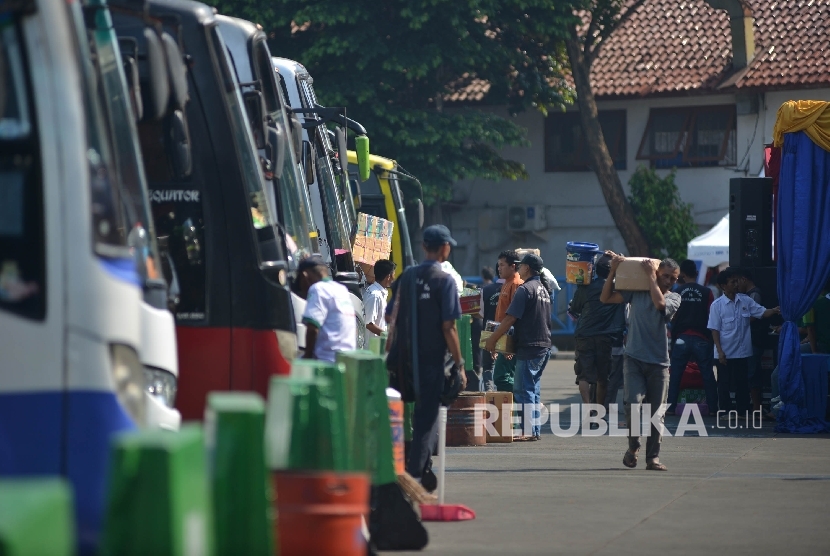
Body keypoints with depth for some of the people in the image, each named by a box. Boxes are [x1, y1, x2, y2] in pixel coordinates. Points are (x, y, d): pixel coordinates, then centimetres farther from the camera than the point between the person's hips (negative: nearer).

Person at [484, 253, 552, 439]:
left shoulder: (525, 289, -12)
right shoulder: (543, 290, 16)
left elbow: (510, 319, -17)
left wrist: (492, 340, -9)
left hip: (529, 347, -9)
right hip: (544, 346, 9)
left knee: (523, 391, -6)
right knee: (533, 389, 14)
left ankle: (527, 431, -8)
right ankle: (536, 430, 14)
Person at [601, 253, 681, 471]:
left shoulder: (674, 298, 5)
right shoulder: (637, 291, 6)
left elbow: (659, 303, -18)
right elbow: (606, 298, 4)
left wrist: (651, 275, -9)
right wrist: (614, 271, -3)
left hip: (659, 363, 1)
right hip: (634, 358, -1)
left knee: (656, 413, 2)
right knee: (633, 403, -15)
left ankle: (653, 457, 10)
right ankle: (633, 447, 8)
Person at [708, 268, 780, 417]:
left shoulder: (745, 301, 2)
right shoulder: (717, 305, -7)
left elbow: (762, 312, -1)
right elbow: (715, 330, -7)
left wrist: (774, 311, -23)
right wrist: (720, 351, -13)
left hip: (742, 351, 3)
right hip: (726, 353, -3)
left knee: (742, 382, 8)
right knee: (724, 383, 5)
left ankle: (743, 412, 16)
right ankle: (725, 411, 14)